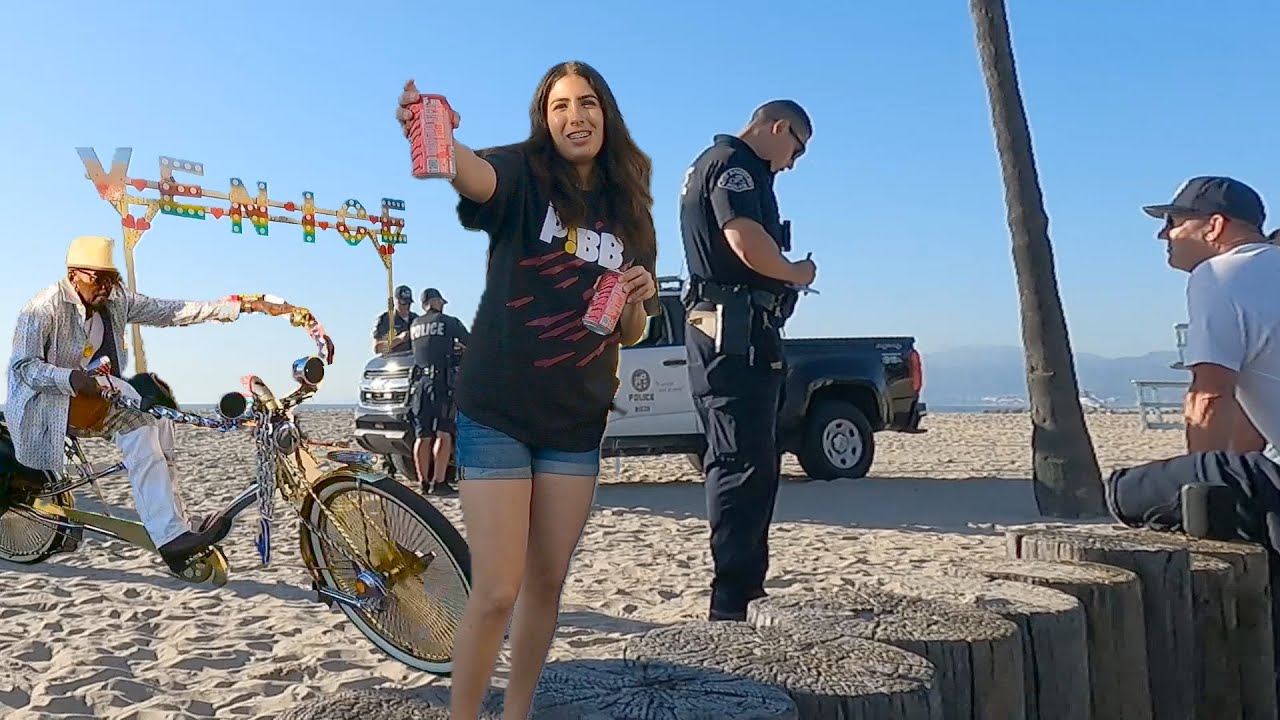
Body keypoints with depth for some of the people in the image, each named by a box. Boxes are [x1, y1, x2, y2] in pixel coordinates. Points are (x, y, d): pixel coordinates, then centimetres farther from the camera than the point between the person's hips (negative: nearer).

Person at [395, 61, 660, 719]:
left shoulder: (630, 215, 10)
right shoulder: (525, 175, -4)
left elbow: (629, 334, 15)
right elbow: (475, 175, -30)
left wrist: (637, 301, -8)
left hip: (576, 424, 5)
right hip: (497, 414, -5)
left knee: (547, 583, 12)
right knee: (497, 591, -6)